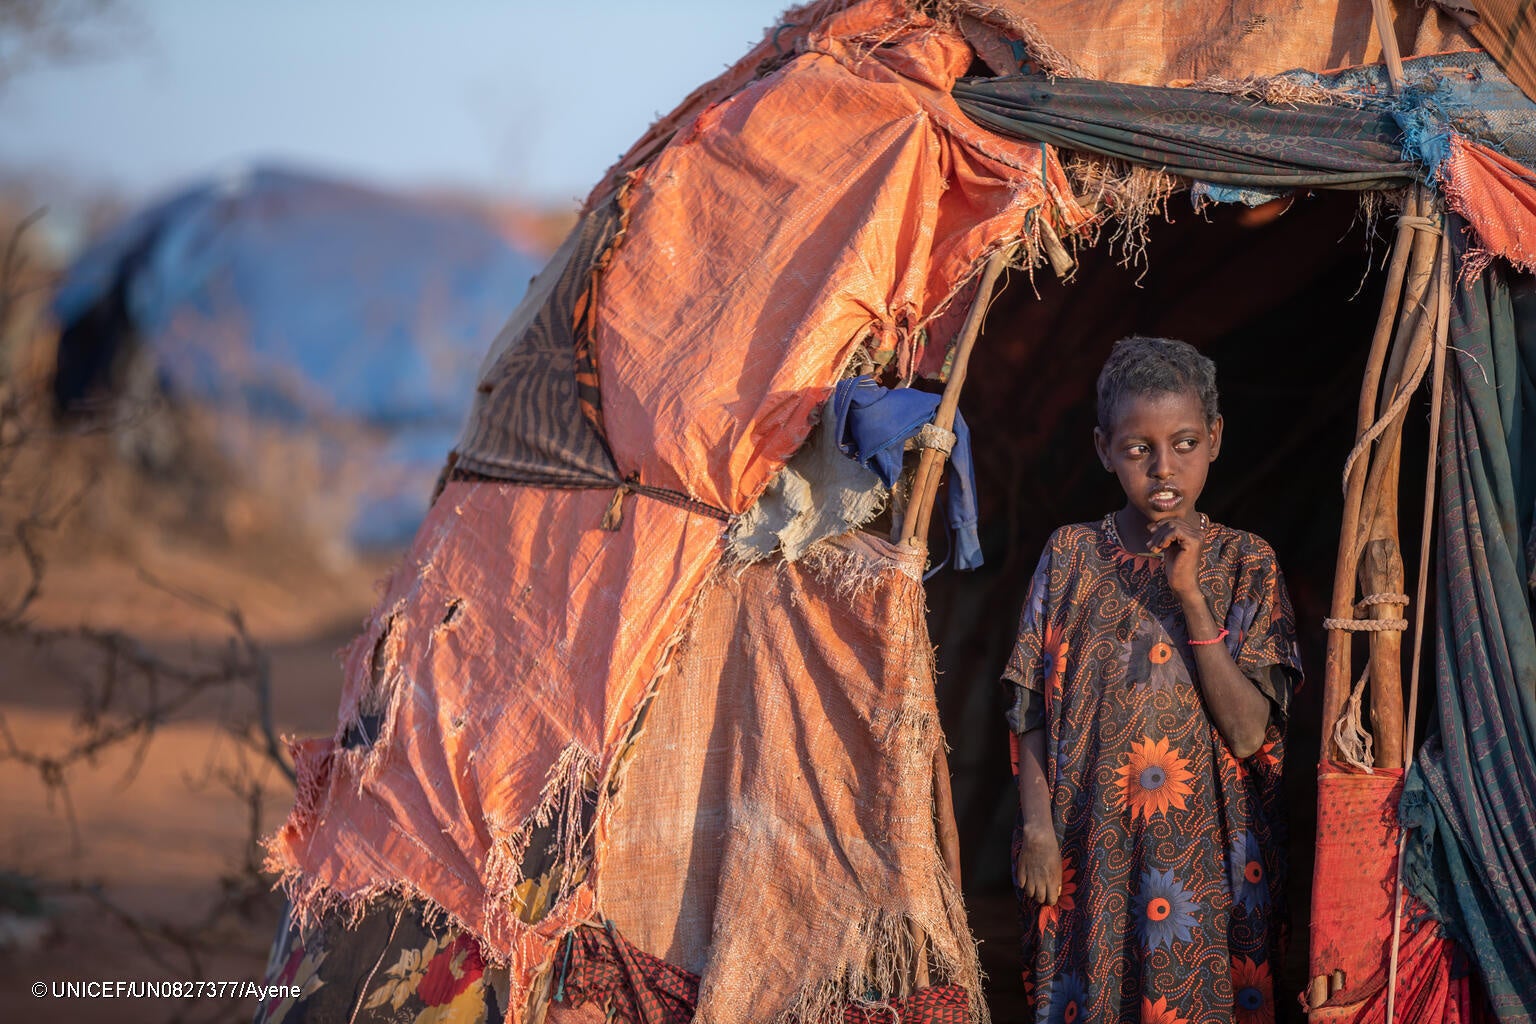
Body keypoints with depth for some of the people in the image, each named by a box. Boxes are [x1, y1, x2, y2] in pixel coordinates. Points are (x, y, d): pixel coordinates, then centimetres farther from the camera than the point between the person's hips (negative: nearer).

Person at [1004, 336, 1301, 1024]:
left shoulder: (1244, 564, -3)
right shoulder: (1071, 555, 1)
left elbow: (1248, 733, -13)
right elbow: (1033, 713, 3)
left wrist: (1189, 594, -17)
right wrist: (1037, 824, -9)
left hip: (1206, 857, -1)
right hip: (1086, 853, 1)